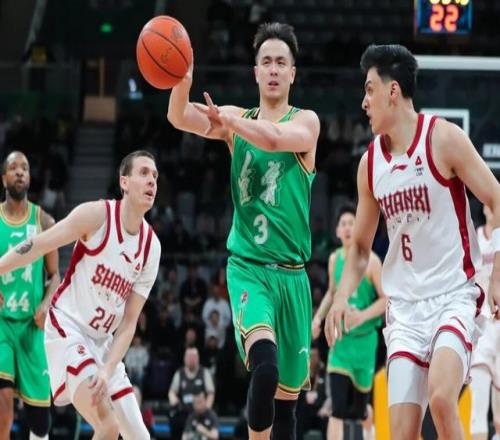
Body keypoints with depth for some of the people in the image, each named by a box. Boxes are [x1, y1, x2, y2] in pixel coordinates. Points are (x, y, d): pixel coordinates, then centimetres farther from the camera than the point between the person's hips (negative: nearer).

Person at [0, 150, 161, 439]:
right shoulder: (98, 215, -15)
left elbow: (129, 322, -2)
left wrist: (108, 370, -15)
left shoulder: (151, 247, 0)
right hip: (68, 328, -7)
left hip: (103, 341, 7)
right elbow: (38, 245, -13)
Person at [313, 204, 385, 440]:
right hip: (340, 337, 2)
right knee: (338, 409, -14)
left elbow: (385, 299, -9)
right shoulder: (334, 259, 3)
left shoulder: (370, 261, -10)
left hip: (364, 337, -2)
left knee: (358, 407, 11)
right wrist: (318, 317, 7)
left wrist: (362, 316, -24)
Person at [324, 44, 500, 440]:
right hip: (405, 305, 5)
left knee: (441, 396, -29)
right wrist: (342, 296, 1)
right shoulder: (370, 162, 9)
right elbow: (361, 247, 18)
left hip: (455, 297, -5)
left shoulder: (443, 138, -7)